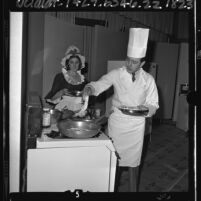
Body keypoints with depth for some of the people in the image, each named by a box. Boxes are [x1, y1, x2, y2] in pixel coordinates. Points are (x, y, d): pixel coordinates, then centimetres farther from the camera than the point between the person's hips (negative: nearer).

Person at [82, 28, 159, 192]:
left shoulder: (148, 80, -3)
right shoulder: (117, 74, -7)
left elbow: (153, 105, 1)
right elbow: (100, 84, -15)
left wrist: (146, 108, -20)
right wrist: (89, 89, -37)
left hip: (136, 124, 1)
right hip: (117, 121, -1)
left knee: (134, 159, 13)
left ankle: (133, 189, 35)